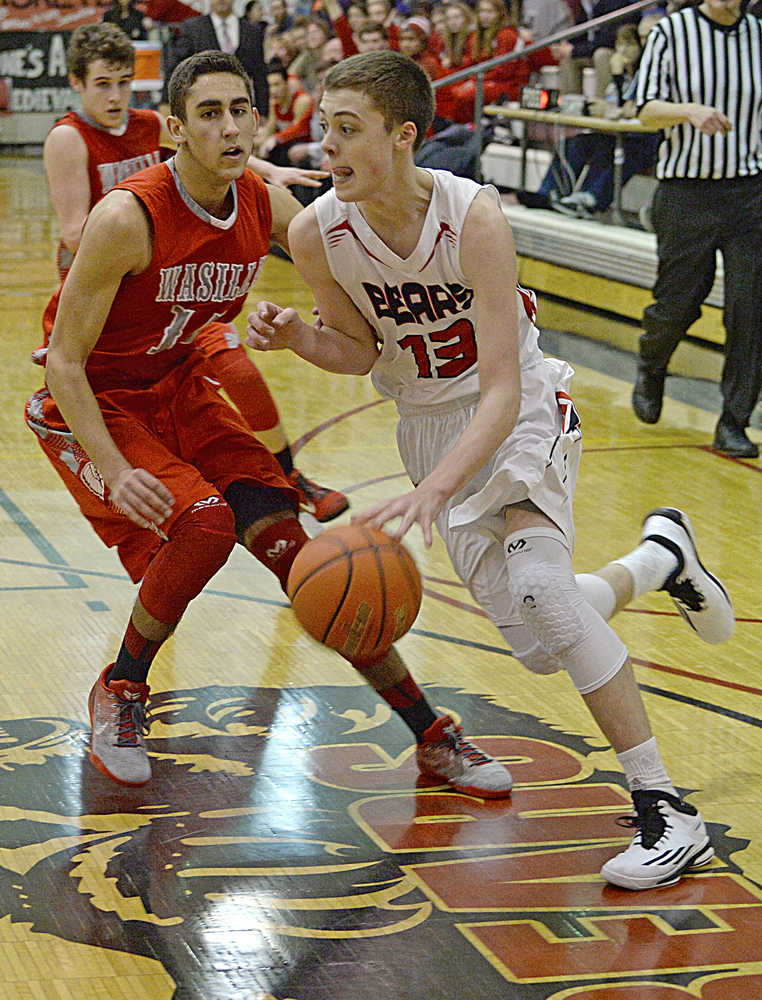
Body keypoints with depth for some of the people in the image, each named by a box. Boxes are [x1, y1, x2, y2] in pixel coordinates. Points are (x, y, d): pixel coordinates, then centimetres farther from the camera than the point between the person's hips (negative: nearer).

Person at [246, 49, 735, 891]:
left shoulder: (472, 216, -31)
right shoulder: (316, 233, -18)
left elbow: (503, 391, -34)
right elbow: (362, 351, 1)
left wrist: (433, 491, -49)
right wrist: (298, 339, -22)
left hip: (523, 407, -4)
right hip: (430, 420, 4)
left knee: (537, 582, -29)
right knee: (543, 645, 2)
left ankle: (665, 811, -20)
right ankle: (660, 557, 36)